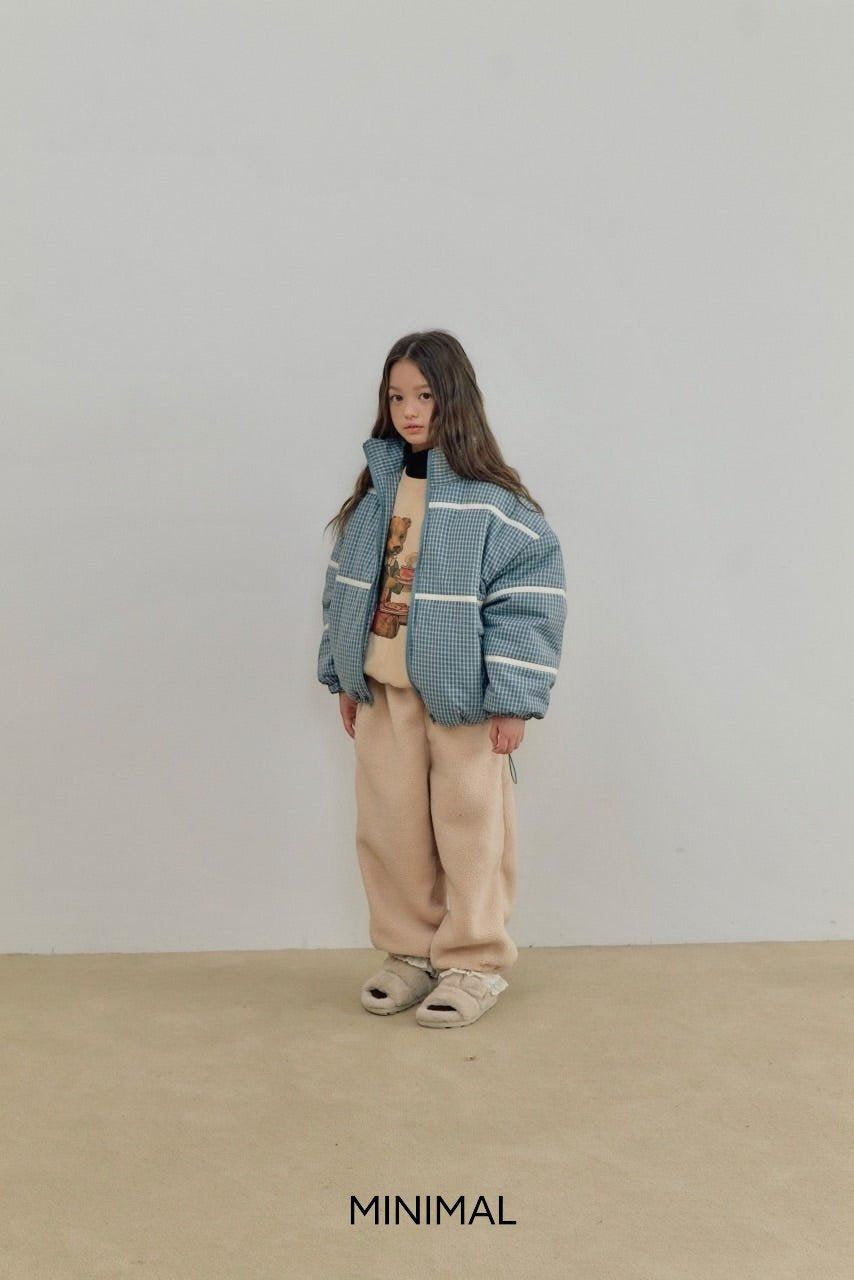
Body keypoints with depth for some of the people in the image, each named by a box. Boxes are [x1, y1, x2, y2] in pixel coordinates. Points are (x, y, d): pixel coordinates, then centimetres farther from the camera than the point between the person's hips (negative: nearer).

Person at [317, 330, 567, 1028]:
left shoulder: (489, 500, -11)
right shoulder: (377, 490, 7)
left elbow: (529, 598, -13)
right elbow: (346, 586, 13)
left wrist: (511, 699, -16)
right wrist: (344, 677, 12)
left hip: (462, 698, -5)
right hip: (382, 693, 6)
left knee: (470, 831, 4)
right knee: (391, 828, 11)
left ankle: (474, 962, 20)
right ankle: (411, 951, 28)